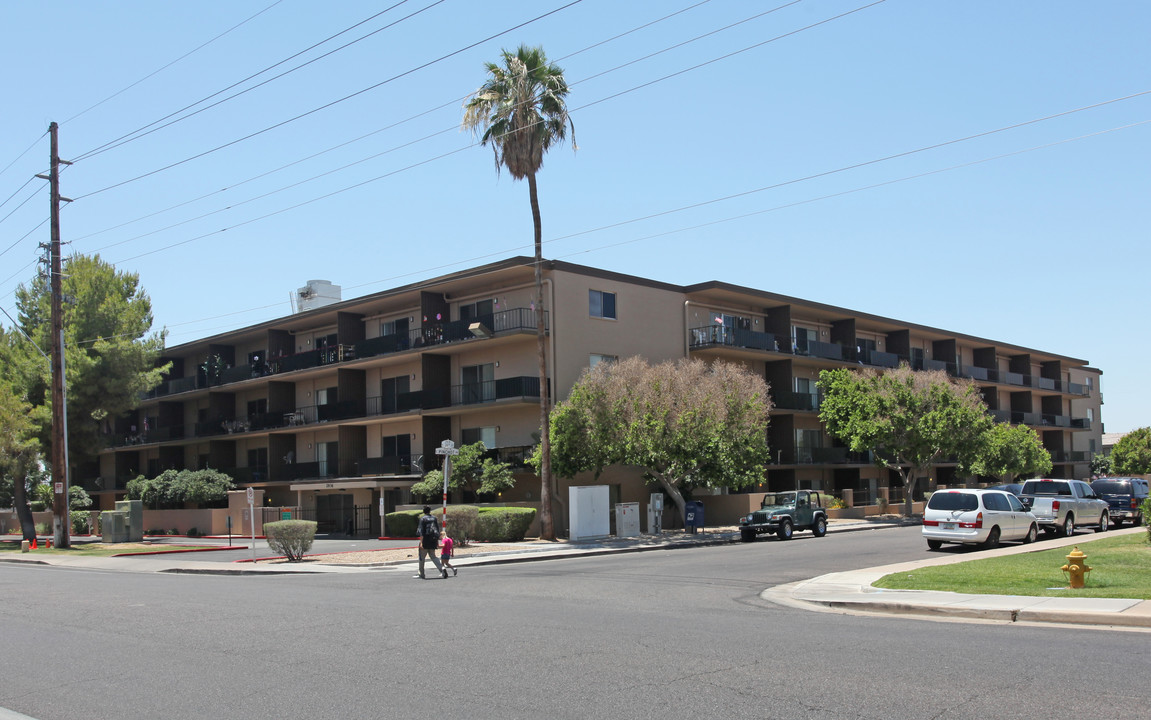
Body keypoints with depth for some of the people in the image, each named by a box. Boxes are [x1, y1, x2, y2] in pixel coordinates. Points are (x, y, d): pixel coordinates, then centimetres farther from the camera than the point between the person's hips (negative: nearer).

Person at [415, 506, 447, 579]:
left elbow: (421, 531, -13)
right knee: (433, 556, 13)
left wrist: (421, 542, -15)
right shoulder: (434, 518, 10)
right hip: (433, 541, 5)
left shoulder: (422, 519, -6)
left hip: (425, 540, -5)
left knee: (422, 557, 5)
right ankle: (442, 569, -8)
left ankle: (421, 574, 9)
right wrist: (437, 542, 18)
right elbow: (438, 530, 13)